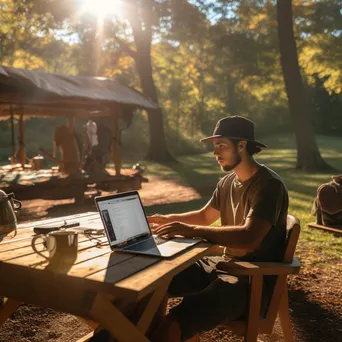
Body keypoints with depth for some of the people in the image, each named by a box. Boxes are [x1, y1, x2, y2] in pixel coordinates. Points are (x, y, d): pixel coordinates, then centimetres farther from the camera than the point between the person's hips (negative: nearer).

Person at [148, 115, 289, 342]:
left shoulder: (269, 185, -18)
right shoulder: (228, 181, 8)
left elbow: (249, 238, -32)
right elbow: (205, 216, 22)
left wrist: (190, 230, -34)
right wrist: (167, 219, 8)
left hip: (255, 279, -9)